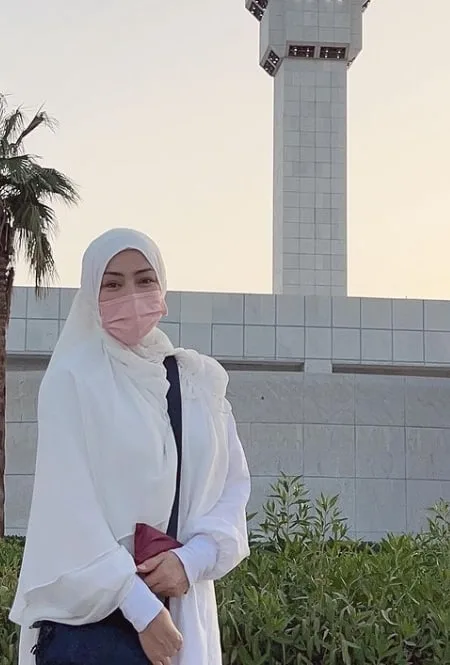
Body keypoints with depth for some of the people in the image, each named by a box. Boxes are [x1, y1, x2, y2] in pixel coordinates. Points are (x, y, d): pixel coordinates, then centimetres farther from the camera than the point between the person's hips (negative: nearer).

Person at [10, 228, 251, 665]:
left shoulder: (202, 379, 5)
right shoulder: (71, 379, -7)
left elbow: (233, 486, 5)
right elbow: (70, 505, -12)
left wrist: (192, 559, -12)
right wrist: (141, 607, -16)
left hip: (182, 608, 4)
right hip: (88, 608, -3)